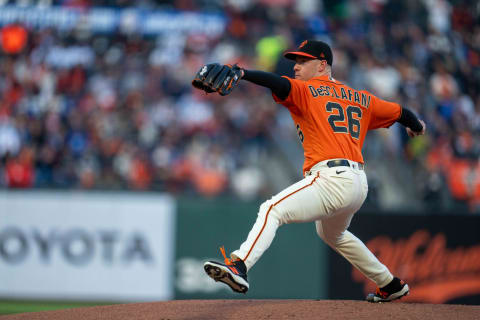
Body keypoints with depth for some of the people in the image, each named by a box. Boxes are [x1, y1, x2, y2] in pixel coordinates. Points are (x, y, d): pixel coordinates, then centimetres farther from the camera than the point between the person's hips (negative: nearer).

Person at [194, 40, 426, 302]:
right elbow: (398, 112, 27)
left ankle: (238, 266, -42)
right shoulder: (361, 99, 21)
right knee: (332, 234, 34)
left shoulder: (305, 91, 3)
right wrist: (417, 126, 49)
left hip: (331, 179, -8)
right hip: (359, 184, 8)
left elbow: (279, 84, -17)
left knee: (272, 210, -19)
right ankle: (391, 285, 40)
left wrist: (238, 73, -30)